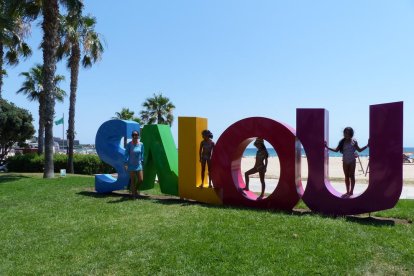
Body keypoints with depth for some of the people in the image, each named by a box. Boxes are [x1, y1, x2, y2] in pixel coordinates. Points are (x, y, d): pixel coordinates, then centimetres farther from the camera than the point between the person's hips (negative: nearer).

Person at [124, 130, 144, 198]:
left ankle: (136, 189, 32)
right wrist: (126, 163, -10)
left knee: (141, 180, 3)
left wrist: (142, 161, 8)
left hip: (139, 165, 3)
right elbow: (126, 154, -5)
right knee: (132, 180, 3)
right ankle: (133, 194, 15)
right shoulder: (129, 145, -8)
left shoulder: (141, 144, 1)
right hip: (131, 165, -3)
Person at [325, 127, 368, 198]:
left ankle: (351, 191, 13)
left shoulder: (354, 141, -6)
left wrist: (367, 146, -8)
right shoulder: (342, 141, -1)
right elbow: (336, 150, 0)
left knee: (351, 176, 4)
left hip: (352, 161, -2)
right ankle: (348, 191, 17)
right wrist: (328, 147, -8)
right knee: (346, 176, 9)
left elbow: (359, 150, 2)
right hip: (345, 161, 3)